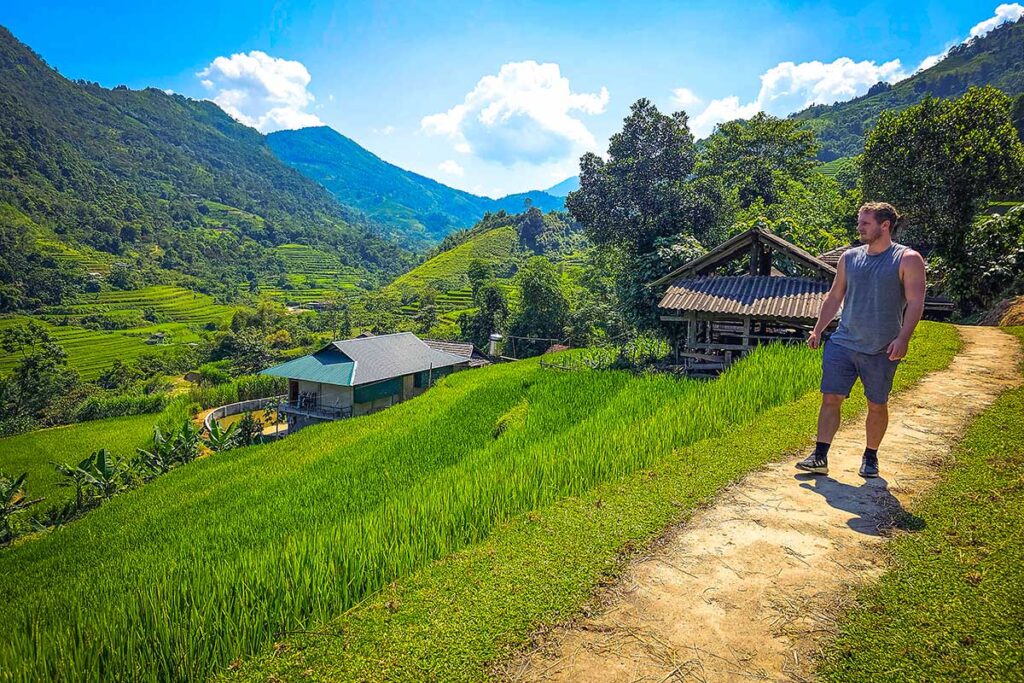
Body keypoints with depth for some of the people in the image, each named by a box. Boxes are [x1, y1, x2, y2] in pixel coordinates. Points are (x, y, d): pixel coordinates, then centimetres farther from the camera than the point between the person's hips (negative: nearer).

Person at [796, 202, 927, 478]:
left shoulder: (908, 259, -3)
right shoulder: (849, 257, 10)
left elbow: (915, 302, -9)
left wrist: (902, 338, -21)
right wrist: (818, 330, 11)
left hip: (882, 349, -3)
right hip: (843, 343, 3)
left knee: (877, 405, 9)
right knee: (831, 398, -3)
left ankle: (870, 457, 27)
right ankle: (820, 457, 1)